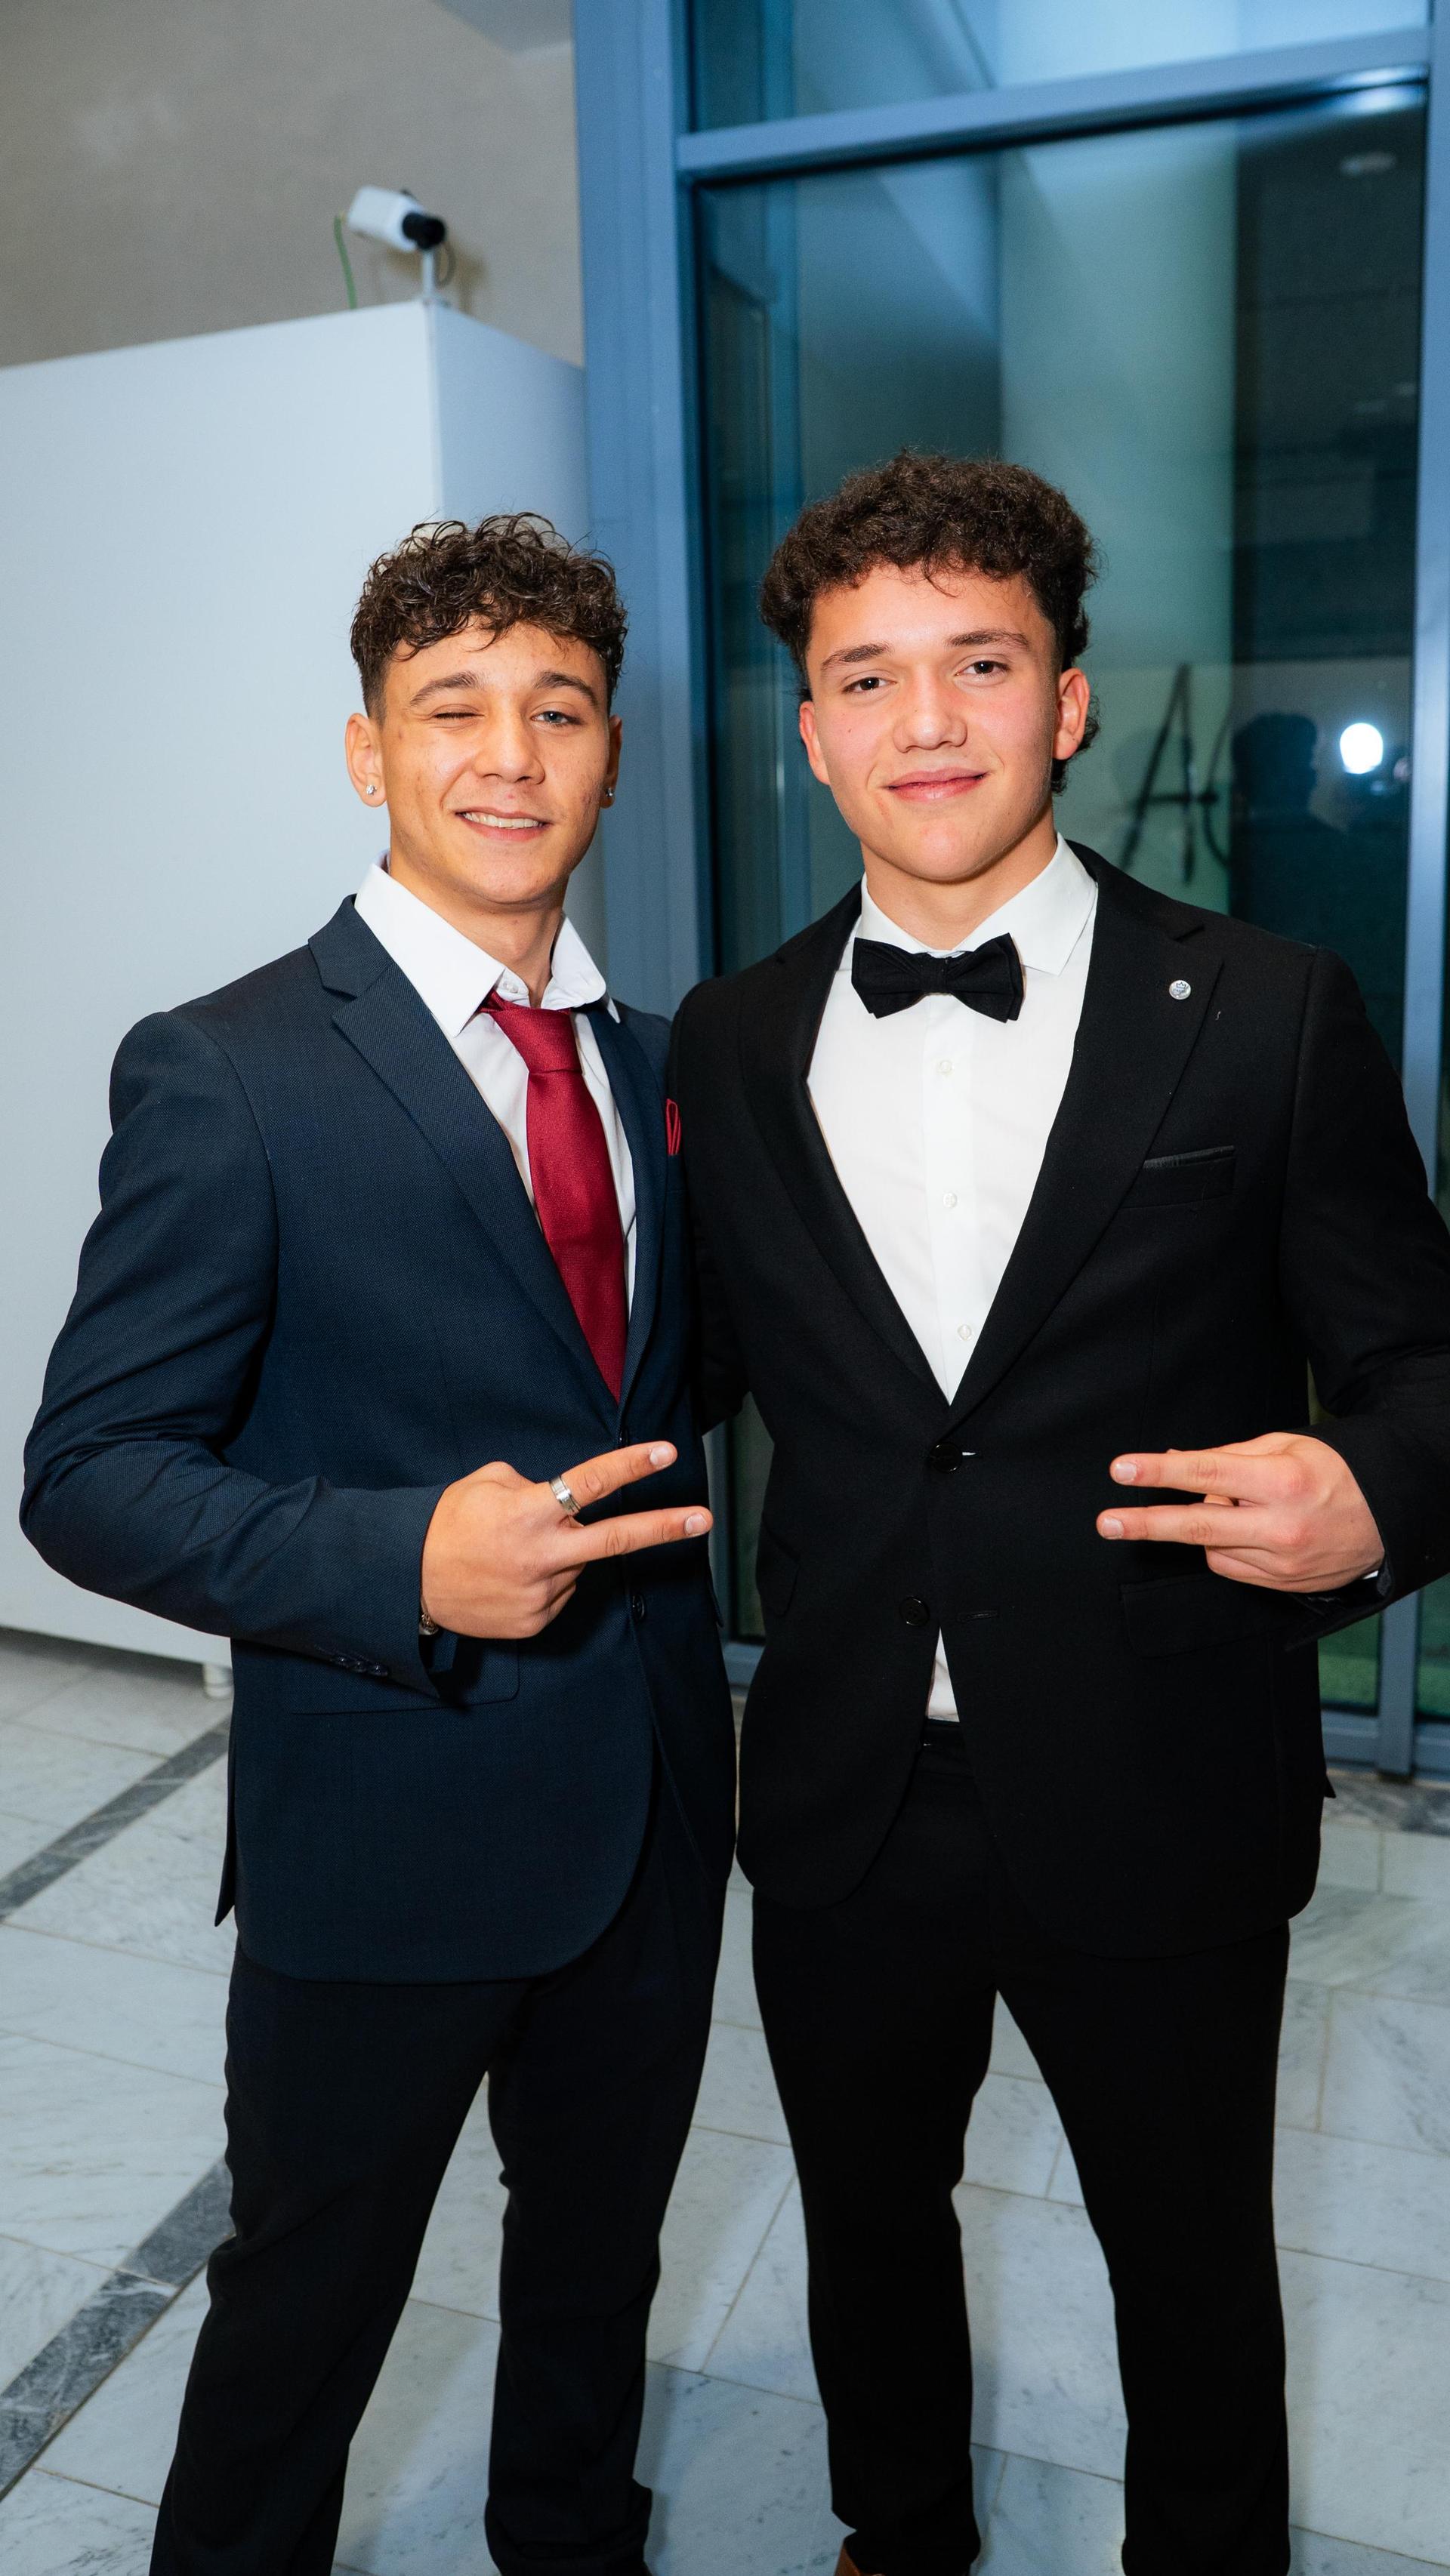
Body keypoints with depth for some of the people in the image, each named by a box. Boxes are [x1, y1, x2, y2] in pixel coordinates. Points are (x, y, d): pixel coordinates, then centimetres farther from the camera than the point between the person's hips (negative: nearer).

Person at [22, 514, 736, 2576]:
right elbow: (90, 1476, -15)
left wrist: (695, 1694, 5)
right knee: (305, 2314, 18)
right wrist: (404, 1565, -31)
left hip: (653, 1811, 6)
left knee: (598, 2269, 27)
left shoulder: (654, 1060, 5)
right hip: (385, 1834, -5)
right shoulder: (224, 1074, -14)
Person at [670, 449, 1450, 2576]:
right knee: (868, 2230, 26)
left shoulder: (1267, 1017, -8)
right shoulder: (732, 1044, 1)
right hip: (844, 1802, 3)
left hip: (1156, 1813, -2)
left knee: (1191, 2262, 22)